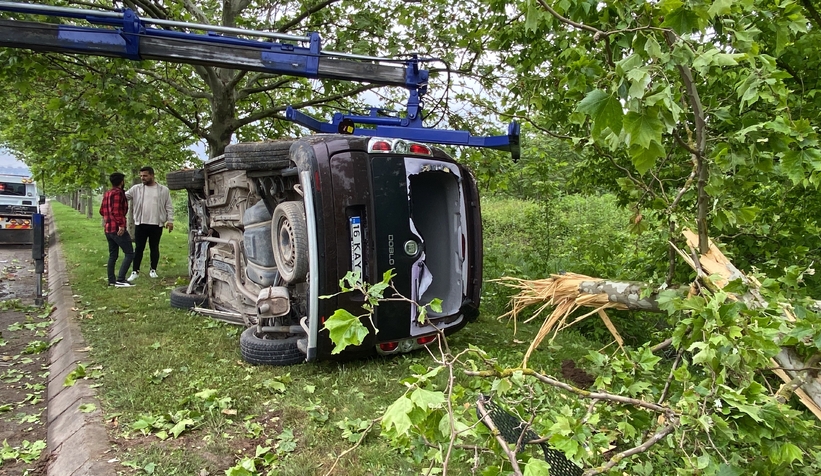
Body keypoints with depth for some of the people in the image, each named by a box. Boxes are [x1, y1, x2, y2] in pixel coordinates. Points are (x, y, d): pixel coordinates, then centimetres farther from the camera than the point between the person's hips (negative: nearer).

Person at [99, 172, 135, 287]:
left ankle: (111, 280, 17)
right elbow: (116, 210, -22)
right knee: (129, 253, -8)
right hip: (118, 229, -10)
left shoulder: (107, 193, 16)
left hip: (108, 229, 10)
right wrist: (121, 224, -23)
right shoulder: (118, 192, -12)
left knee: (113, 255, 15)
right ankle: (120, 280, -13)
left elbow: (102, 210, 20)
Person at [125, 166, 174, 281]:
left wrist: (170, 220, -4)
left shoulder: (163, 190, 2)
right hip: (140, 224, 1)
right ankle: (135, 271, 11)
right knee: (139, 248, 4)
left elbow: (169, 207, 3)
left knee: (154, 248, 10)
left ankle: (153, 270, 21)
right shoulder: (136, 188, 5)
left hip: (156, 225, -1)